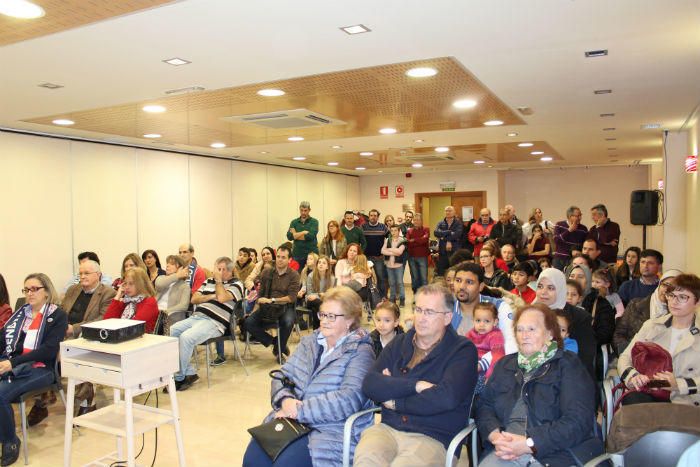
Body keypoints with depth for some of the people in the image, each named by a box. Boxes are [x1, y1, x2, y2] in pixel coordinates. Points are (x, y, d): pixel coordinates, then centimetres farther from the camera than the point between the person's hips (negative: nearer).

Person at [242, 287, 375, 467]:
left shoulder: (360, 352, -7)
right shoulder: (309, 341, 13)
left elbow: (350, 399, -19)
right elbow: (283, 375, 10)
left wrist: (300, 410, -19)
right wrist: (286, 400, -12)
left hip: (333, 429, -5)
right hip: (293, 420, 6)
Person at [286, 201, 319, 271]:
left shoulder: (314, 222, 2)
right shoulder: (294, 222, 10)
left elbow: (310, 236, -13)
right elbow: (289, 236, -4)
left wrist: (295, 235, -5)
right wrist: (304, 232, -10)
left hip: (311, 253, -2)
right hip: (297, 254, 2)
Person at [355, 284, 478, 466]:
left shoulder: (463, 350, 0)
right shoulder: (399, 342, 13)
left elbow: (446, 397, -17)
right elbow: (370, 384, 0)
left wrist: (394, 403, -6)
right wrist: (415, 385, -12)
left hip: (433, 438, -2)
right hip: (387, 429, 3)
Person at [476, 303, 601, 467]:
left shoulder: (569, 366, 5)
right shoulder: (505, 364, 20)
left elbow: (578, 421, -8)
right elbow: (484, 404, 13)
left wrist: (529, 443, -15)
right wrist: (495, 436, -8)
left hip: (556, 453, -3)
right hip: (507, 453, 3)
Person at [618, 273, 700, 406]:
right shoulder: (652, 325, 16)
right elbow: (625, 357, 12)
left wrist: (678, 384, -21)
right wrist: (633, 376, -10)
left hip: (682, 402, -2)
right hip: (645, 394, 2)